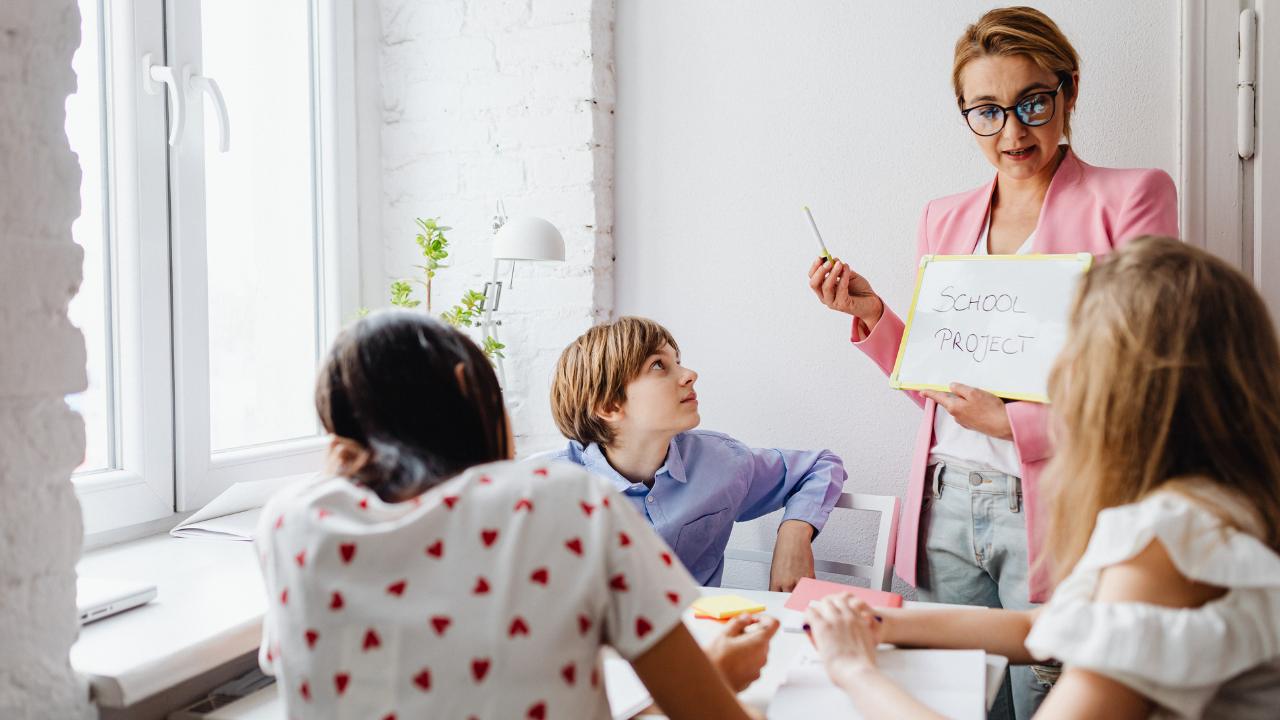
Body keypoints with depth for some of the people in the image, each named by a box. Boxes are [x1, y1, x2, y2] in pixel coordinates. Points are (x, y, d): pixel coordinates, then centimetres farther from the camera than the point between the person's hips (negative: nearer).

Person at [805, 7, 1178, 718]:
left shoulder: (1130, 196, -1)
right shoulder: (942, 218, 13)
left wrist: (1016, 423, -16)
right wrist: (873, 316, 0)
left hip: (1050, 511, -4)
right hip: (943, 507, 4)